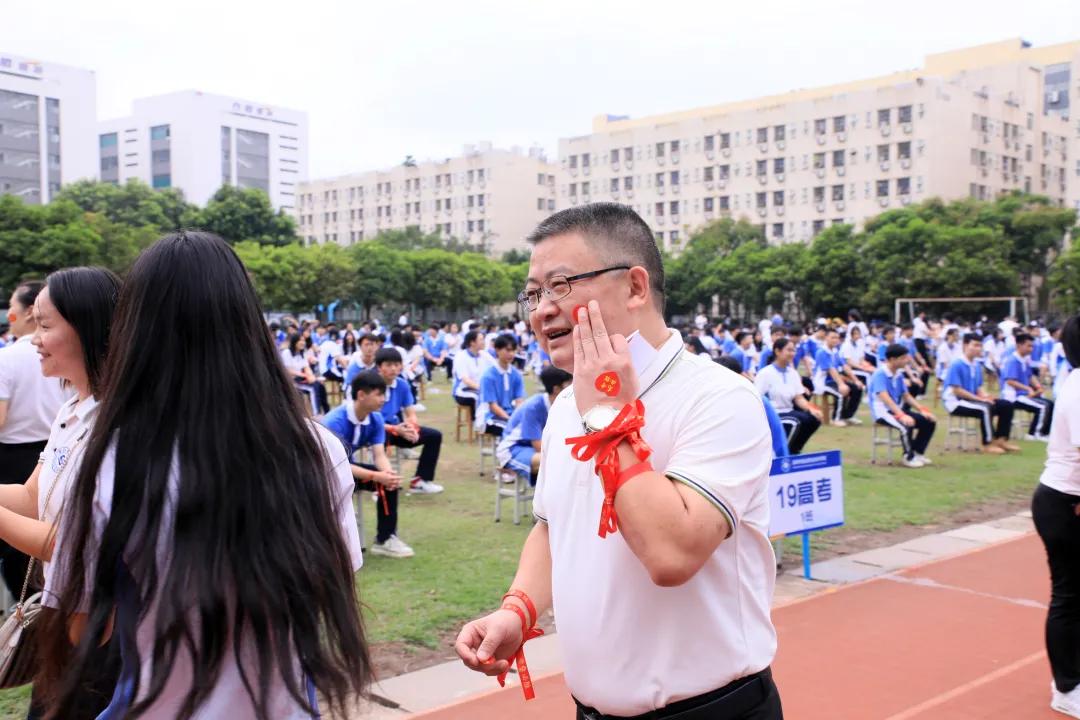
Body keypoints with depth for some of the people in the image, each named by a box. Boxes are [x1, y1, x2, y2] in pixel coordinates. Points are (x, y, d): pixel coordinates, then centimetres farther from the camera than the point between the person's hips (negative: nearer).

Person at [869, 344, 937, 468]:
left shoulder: (899, 374, 8)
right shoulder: (880, 374, -18)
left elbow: (906, 396, 15)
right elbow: (884, 398, -29)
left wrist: (922, 410, 1)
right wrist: (902, 415, -39)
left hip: (898, 409, 9)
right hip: (882, 411, -9)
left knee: (929, 422, -2)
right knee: (907, 424, -34)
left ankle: (917, 453, 9)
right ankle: (908, 457, -14)